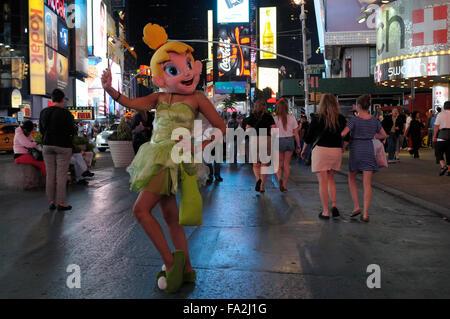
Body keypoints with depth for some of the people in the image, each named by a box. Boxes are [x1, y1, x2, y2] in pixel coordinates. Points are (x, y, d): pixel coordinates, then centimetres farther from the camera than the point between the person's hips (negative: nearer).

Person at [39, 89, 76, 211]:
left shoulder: (43, 112, 5)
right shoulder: (65, 113, -12)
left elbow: (41, 130, 13)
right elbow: (72, 131, -10)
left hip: (47, 145, 5)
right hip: (63, 146, -5)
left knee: (50, 175, 8)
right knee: (61, 175, -2)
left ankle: (51, 202, 13)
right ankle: (61, 203, 1)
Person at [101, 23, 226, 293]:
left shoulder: (197, 98, -2)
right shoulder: (159, 98, 11)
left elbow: (221, 127, 0)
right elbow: (133, 104, -3)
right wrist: (110, 89, -18)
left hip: (174, 159, -7)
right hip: (157, 157, 7)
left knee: (141, 210, -15)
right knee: (170, 216, 10)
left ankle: (171, 261, -5)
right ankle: (186, 269, 20)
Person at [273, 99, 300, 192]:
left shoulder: (275, 119, -5)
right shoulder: (292, 118, 1)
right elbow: (296, 134, 3)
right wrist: (298, 146, 10)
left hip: (279, 141, -2)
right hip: (290, 140, 2)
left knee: (279, 164, 11)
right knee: (287, 164, 10)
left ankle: (279, 179, -16)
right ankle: (285, 186, 14)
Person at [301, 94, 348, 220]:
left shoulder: (317, 120, -6)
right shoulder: (341, 119, 3)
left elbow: (309, 137, 1)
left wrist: (303, 151, 15)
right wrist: (342, 149, 24)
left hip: (320, 149, -4)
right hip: (336, 151, 4)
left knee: (323, 181, 1)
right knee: (331, 179, 19)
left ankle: (325, 211, 2)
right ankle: (334, 205, 6)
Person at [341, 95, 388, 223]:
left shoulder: (354, 119, -10)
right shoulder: (374, 120, 3)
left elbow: (343, 134, -18)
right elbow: (384, 135, 13)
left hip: (356, 151, -3)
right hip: (369, 151, 3)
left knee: (351, 179, 19)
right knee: (367, 184, 2)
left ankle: (356, 207, 10)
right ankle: (365, 214, -1)